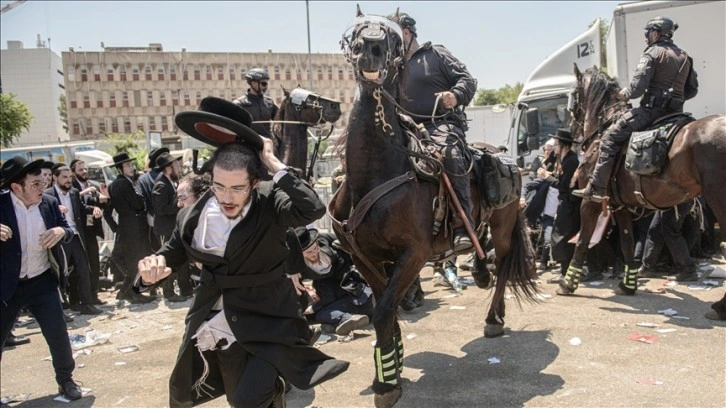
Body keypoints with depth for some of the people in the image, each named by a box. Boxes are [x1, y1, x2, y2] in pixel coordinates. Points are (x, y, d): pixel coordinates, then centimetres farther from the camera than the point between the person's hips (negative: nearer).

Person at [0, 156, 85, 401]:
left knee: (58, 334, 5)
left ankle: (66, 379, 28)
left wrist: (61, 231, -16)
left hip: (42, 282, 2)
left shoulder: (49, 203, -3)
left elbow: (68, 230, 7)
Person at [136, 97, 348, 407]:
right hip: (209, 323, 5)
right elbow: (174, 252, 6)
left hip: (261, 323, -5)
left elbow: (313, 209, -39)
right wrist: (154, 268, -16)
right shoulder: (194, 216, -11)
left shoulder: (269, 206, -21)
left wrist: (274, 164, -35)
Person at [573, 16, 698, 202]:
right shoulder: (684, 57, 18)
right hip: (676, 112, 8)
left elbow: (638, 87, -16)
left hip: (652, 109, -8)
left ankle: (596, 188, -13)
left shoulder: (652, 54, -6)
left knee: (610, 137, -6)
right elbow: (692, 89, 19)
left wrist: (626, 93, 3)